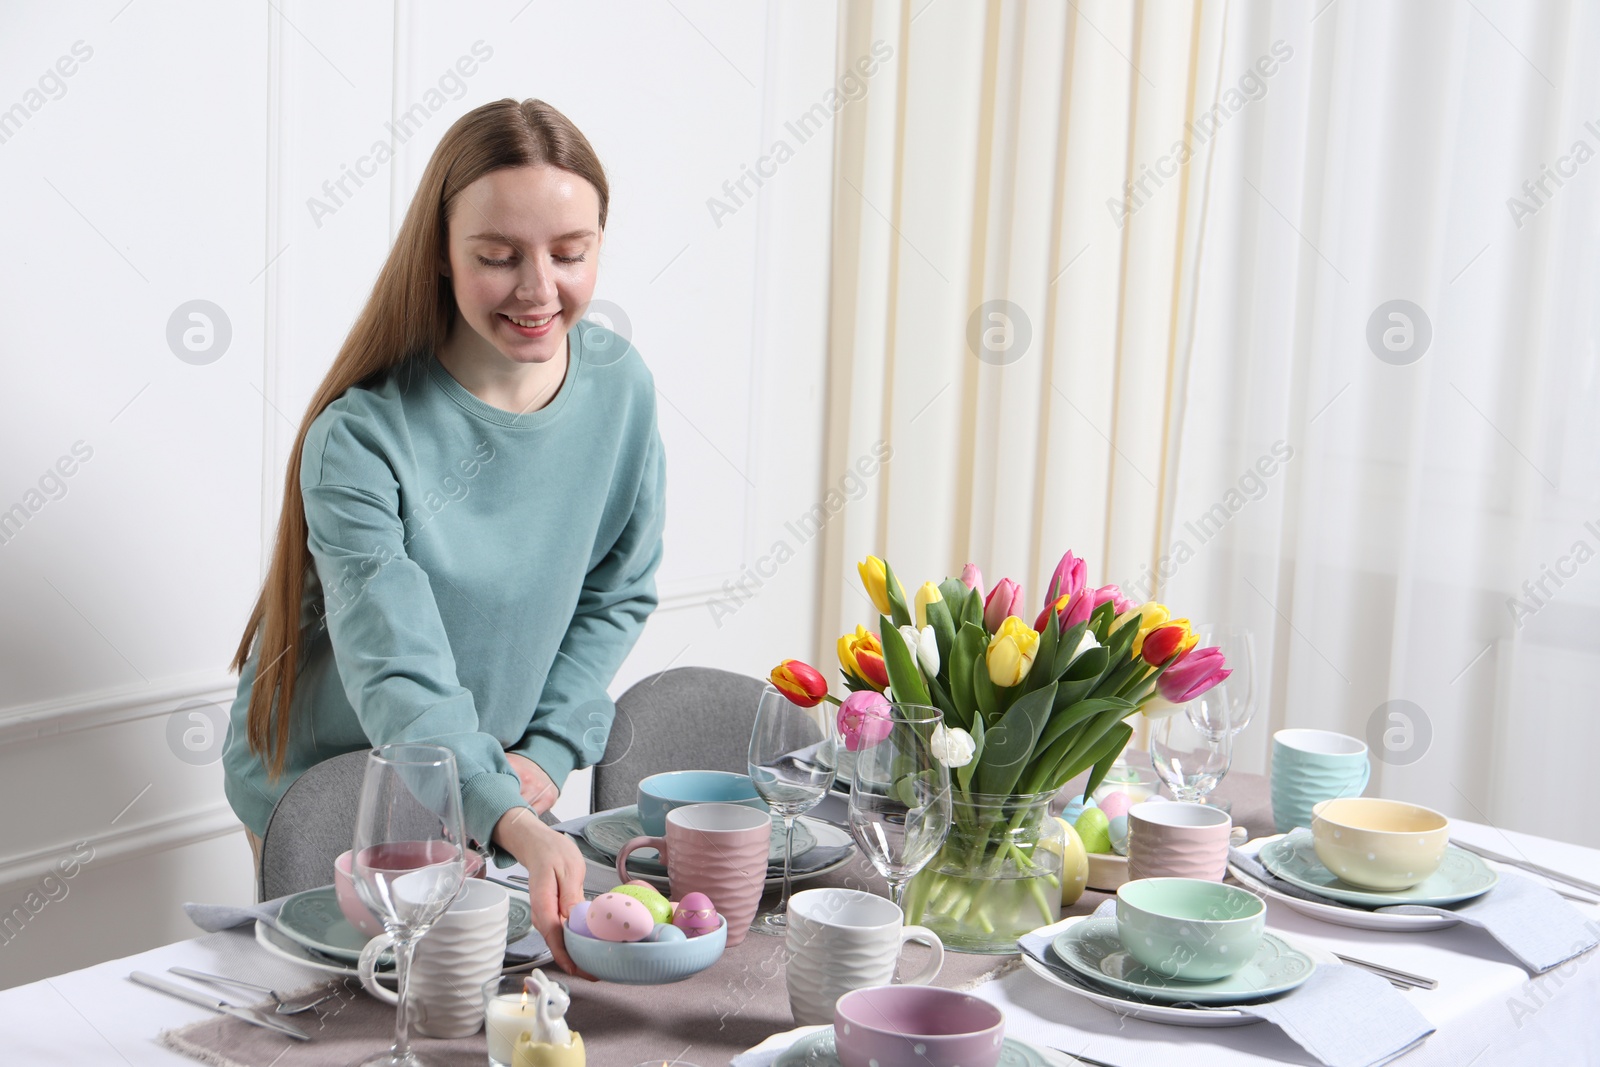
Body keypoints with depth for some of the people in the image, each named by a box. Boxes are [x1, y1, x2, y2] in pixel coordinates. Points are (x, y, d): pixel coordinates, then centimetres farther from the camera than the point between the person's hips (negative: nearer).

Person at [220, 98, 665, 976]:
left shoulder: (620, 388, -12)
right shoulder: (358, 439, -28)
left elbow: (617, 594, 3)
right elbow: (399, 677, -37)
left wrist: (551, 748, -8)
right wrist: (515, 825, -52)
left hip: (495, 779, 4)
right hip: (320, 782, -4)